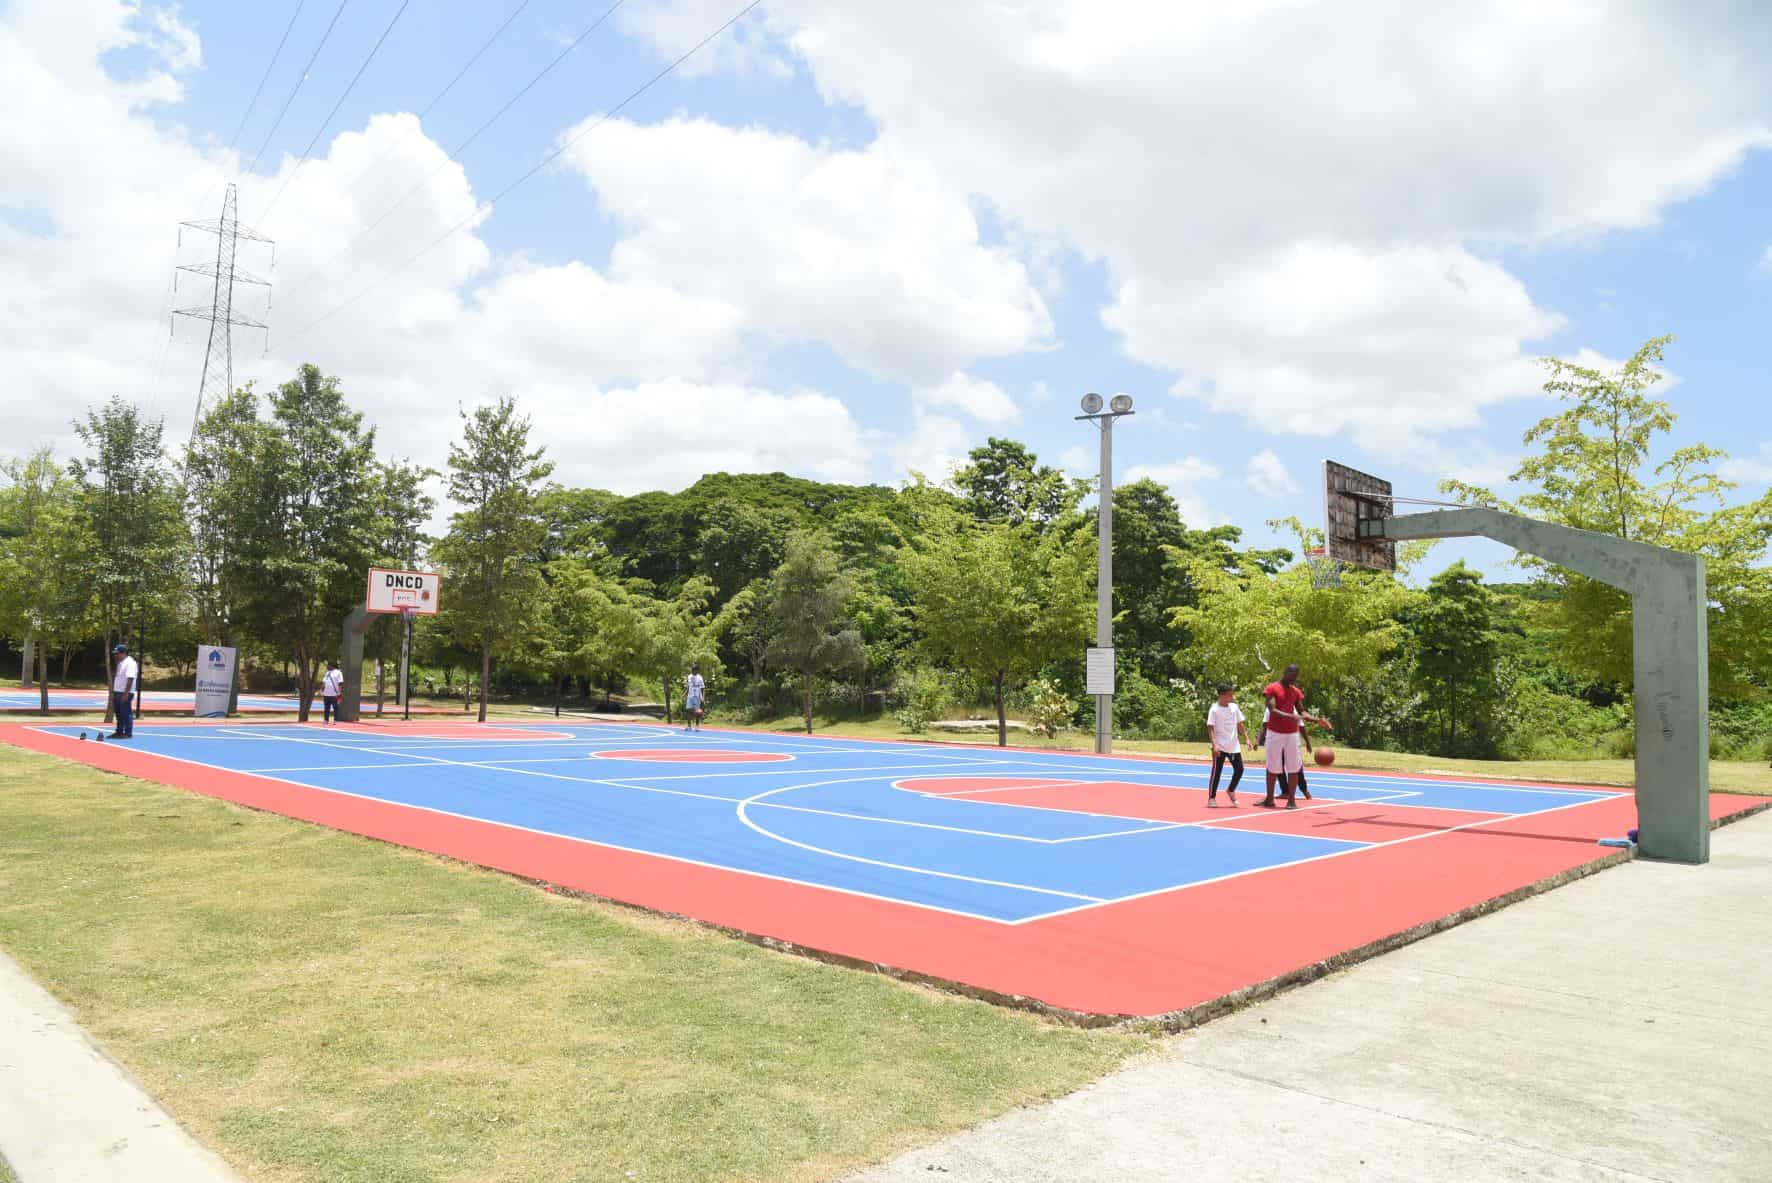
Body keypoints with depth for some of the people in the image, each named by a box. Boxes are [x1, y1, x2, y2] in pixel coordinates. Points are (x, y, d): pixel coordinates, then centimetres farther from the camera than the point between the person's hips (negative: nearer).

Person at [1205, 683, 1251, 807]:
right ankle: (1211, 798, 7)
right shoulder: (1214, 710, -11)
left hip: (1234, 746, 5)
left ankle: (1230, 790, 29)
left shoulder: (1234, 707, 5)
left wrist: (1246, 739, 7)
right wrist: (1214, 745, -22)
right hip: (1220, 747, -5)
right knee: (1216, 772, -1)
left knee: (1239, 769, 6)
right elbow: (1210, 728, -14)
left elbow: (1240, 725, 13)